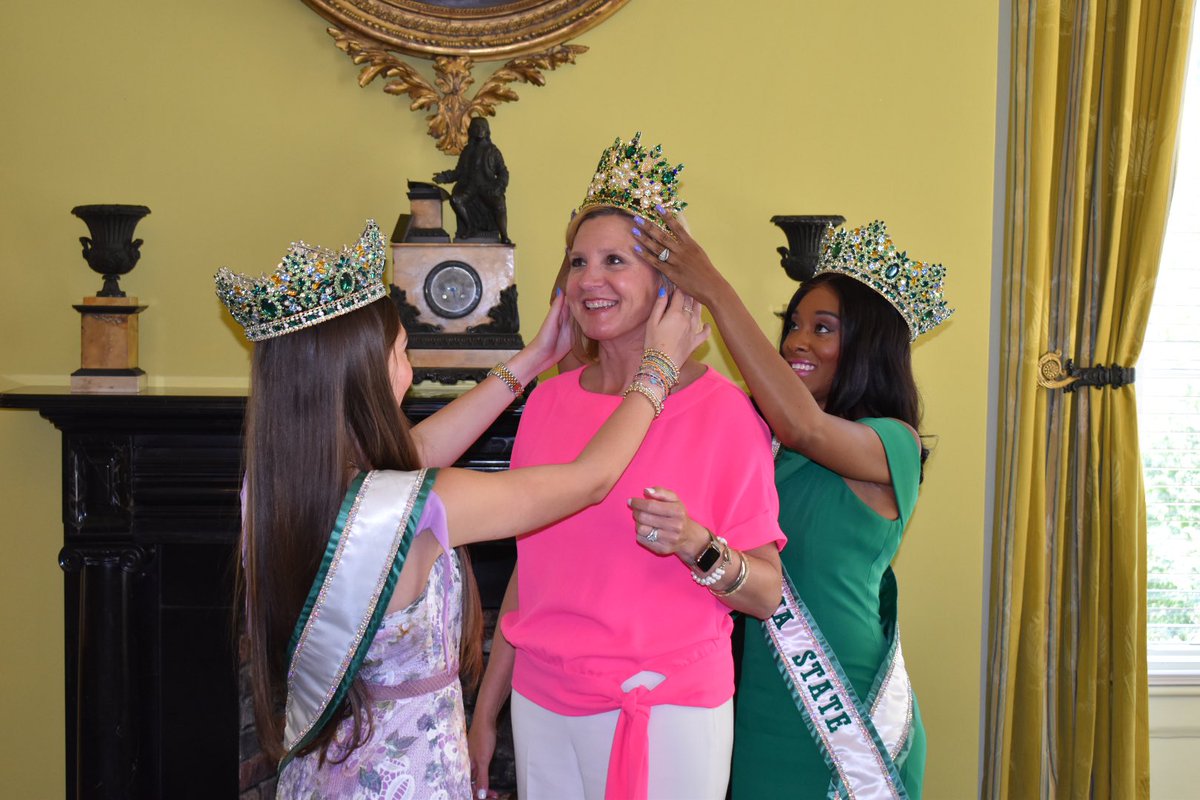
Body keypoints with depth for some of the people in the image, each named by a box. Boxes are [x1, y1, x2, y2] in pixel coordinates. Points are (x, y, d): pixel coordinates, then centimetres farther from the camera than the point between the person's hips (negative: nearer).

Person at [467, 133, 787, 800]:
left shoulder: (723, 409, -10)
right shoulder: (548, 402, 4)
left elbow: (766, 593, -8)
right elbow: (528, 570, 11)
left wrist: (696, 546, -27)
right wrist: (486, 708, 12)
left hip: (668, 706, -4)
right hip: (543, 706, 4)